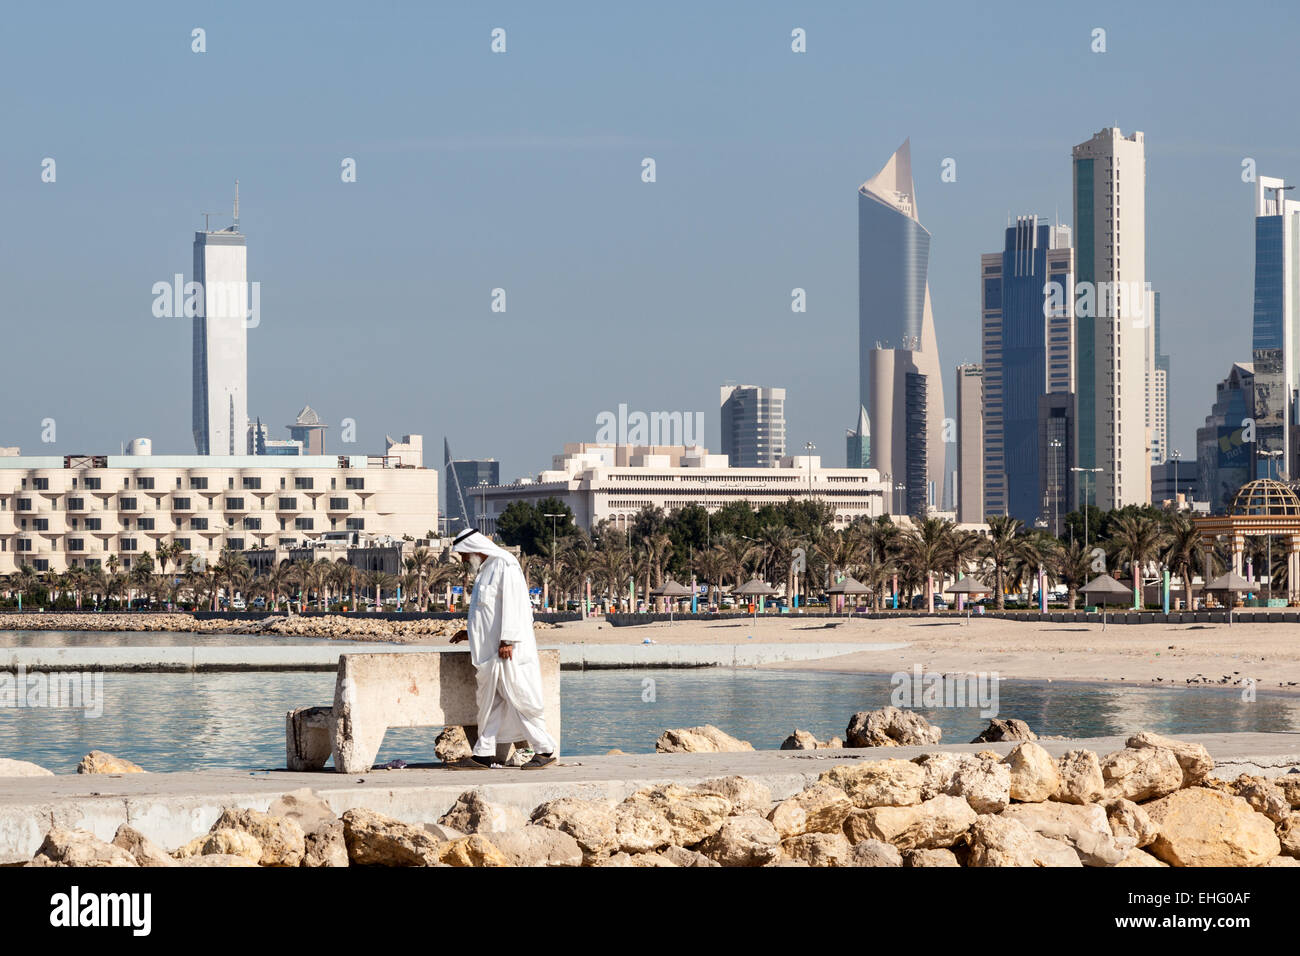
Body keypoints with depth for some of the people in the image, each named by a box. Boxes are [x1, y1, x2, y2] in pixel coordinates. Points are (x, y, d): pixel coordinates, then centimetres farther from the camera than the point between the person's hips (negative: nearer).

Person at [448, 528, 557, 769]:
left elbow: (512, 604, -19)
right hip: (489, 650, 10)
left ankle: (545, 750, -2)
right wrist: (469, 633, 25)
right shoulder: (486, 570, 20)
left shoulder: (504, 566, -11)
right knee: (489, 701, 9)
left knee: (519, 699, -7)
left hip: (507, 650, -10)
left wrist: (507, 640, -24)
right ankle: (483, 755, 12)